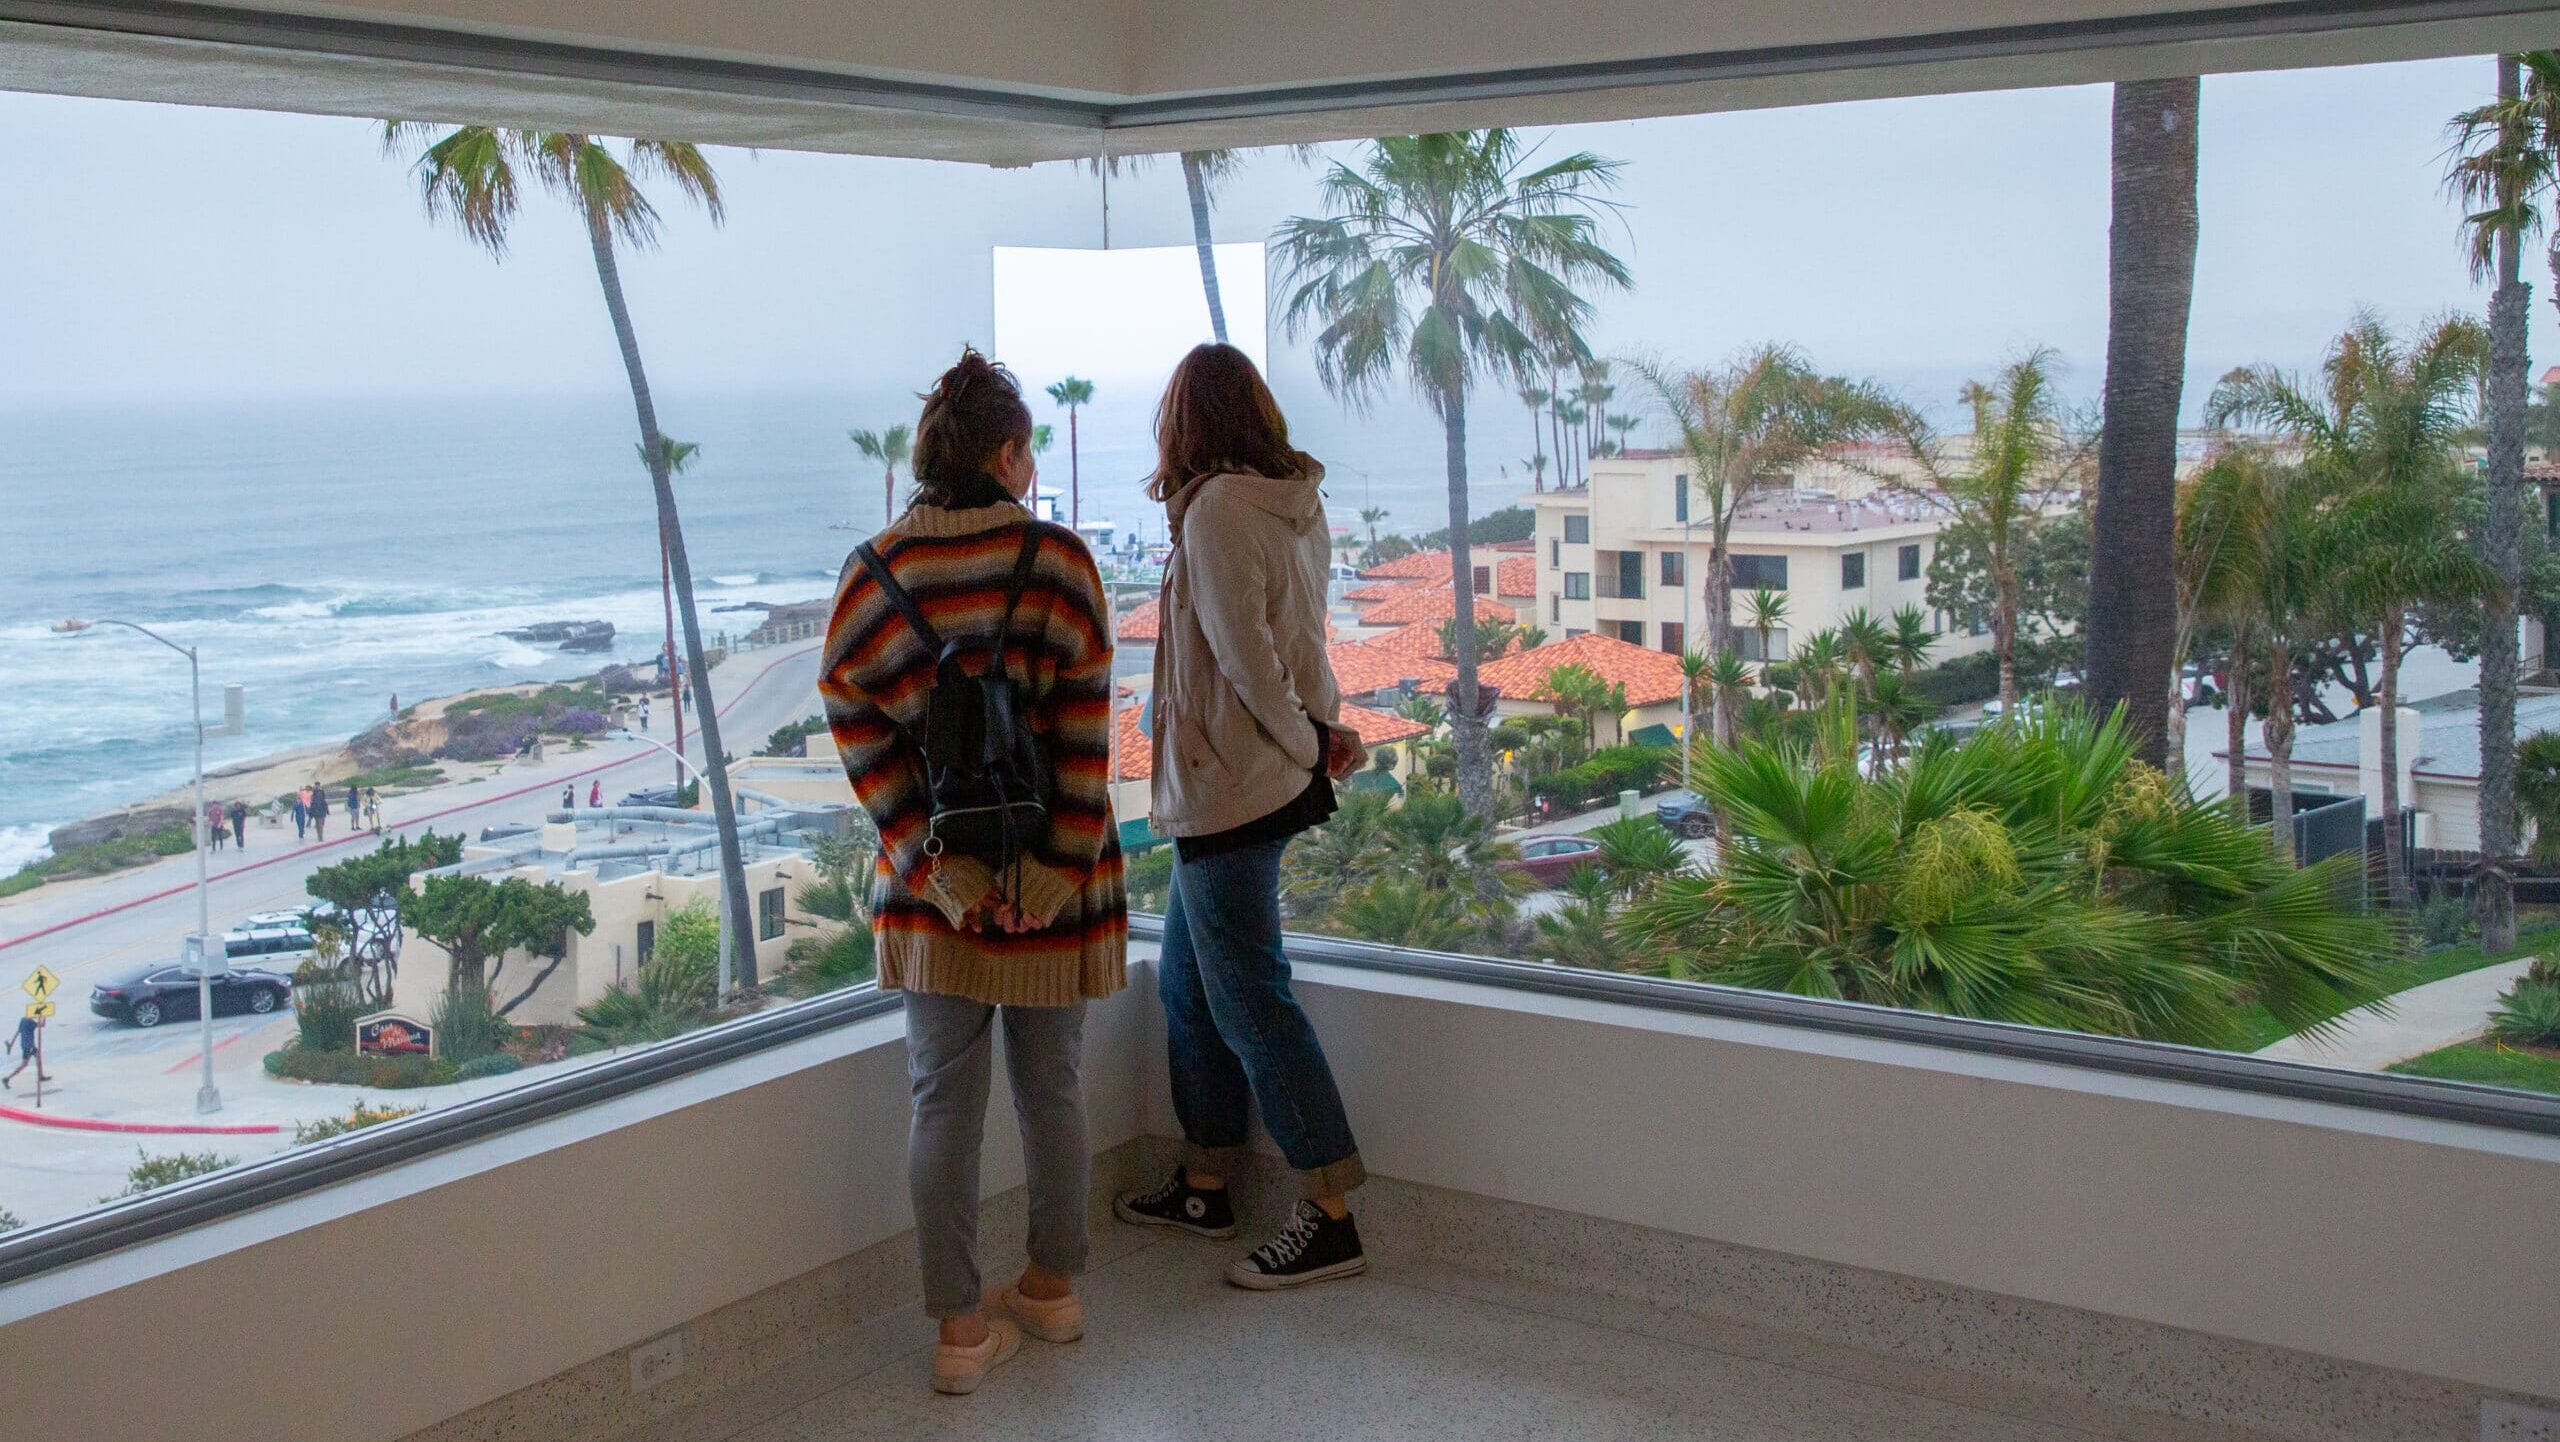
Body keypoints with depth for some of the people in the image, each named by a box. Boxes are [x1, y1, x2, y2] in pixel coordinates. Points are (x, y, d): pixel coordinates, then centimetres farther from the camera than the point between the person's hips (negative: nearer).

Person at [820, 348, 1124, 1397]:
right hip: (1052, 874, -1)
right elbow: (1084, 732, -13)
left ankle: (961, 1328, 13)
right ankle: (1053, 1289, 31)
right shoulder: (1058, 560, -8)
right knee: (1052, 1089, 15)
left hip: (936, 882, 1)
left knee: (945, 1103, 9)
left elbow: (859, 729, -9)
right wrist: (1060, 865, -11)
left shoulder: (872, 574, -3)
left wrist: (931, 857, -10)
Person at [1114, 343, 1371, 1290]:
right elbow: (1300, 637, 9)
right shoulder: (1298, 503, 9)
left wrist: (1307, 742, -7)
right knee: (1187, 983, 18)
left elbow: (1246, 654, -19)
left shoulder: (1217, 508, -17)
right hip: (1266, 783, 9)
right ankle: (1204, 1186, 28)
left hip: (1228, 787, -9)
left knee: (1249, 1000, -3)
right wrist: (1325, 731, 0)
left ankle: (1330, 1218, 1)